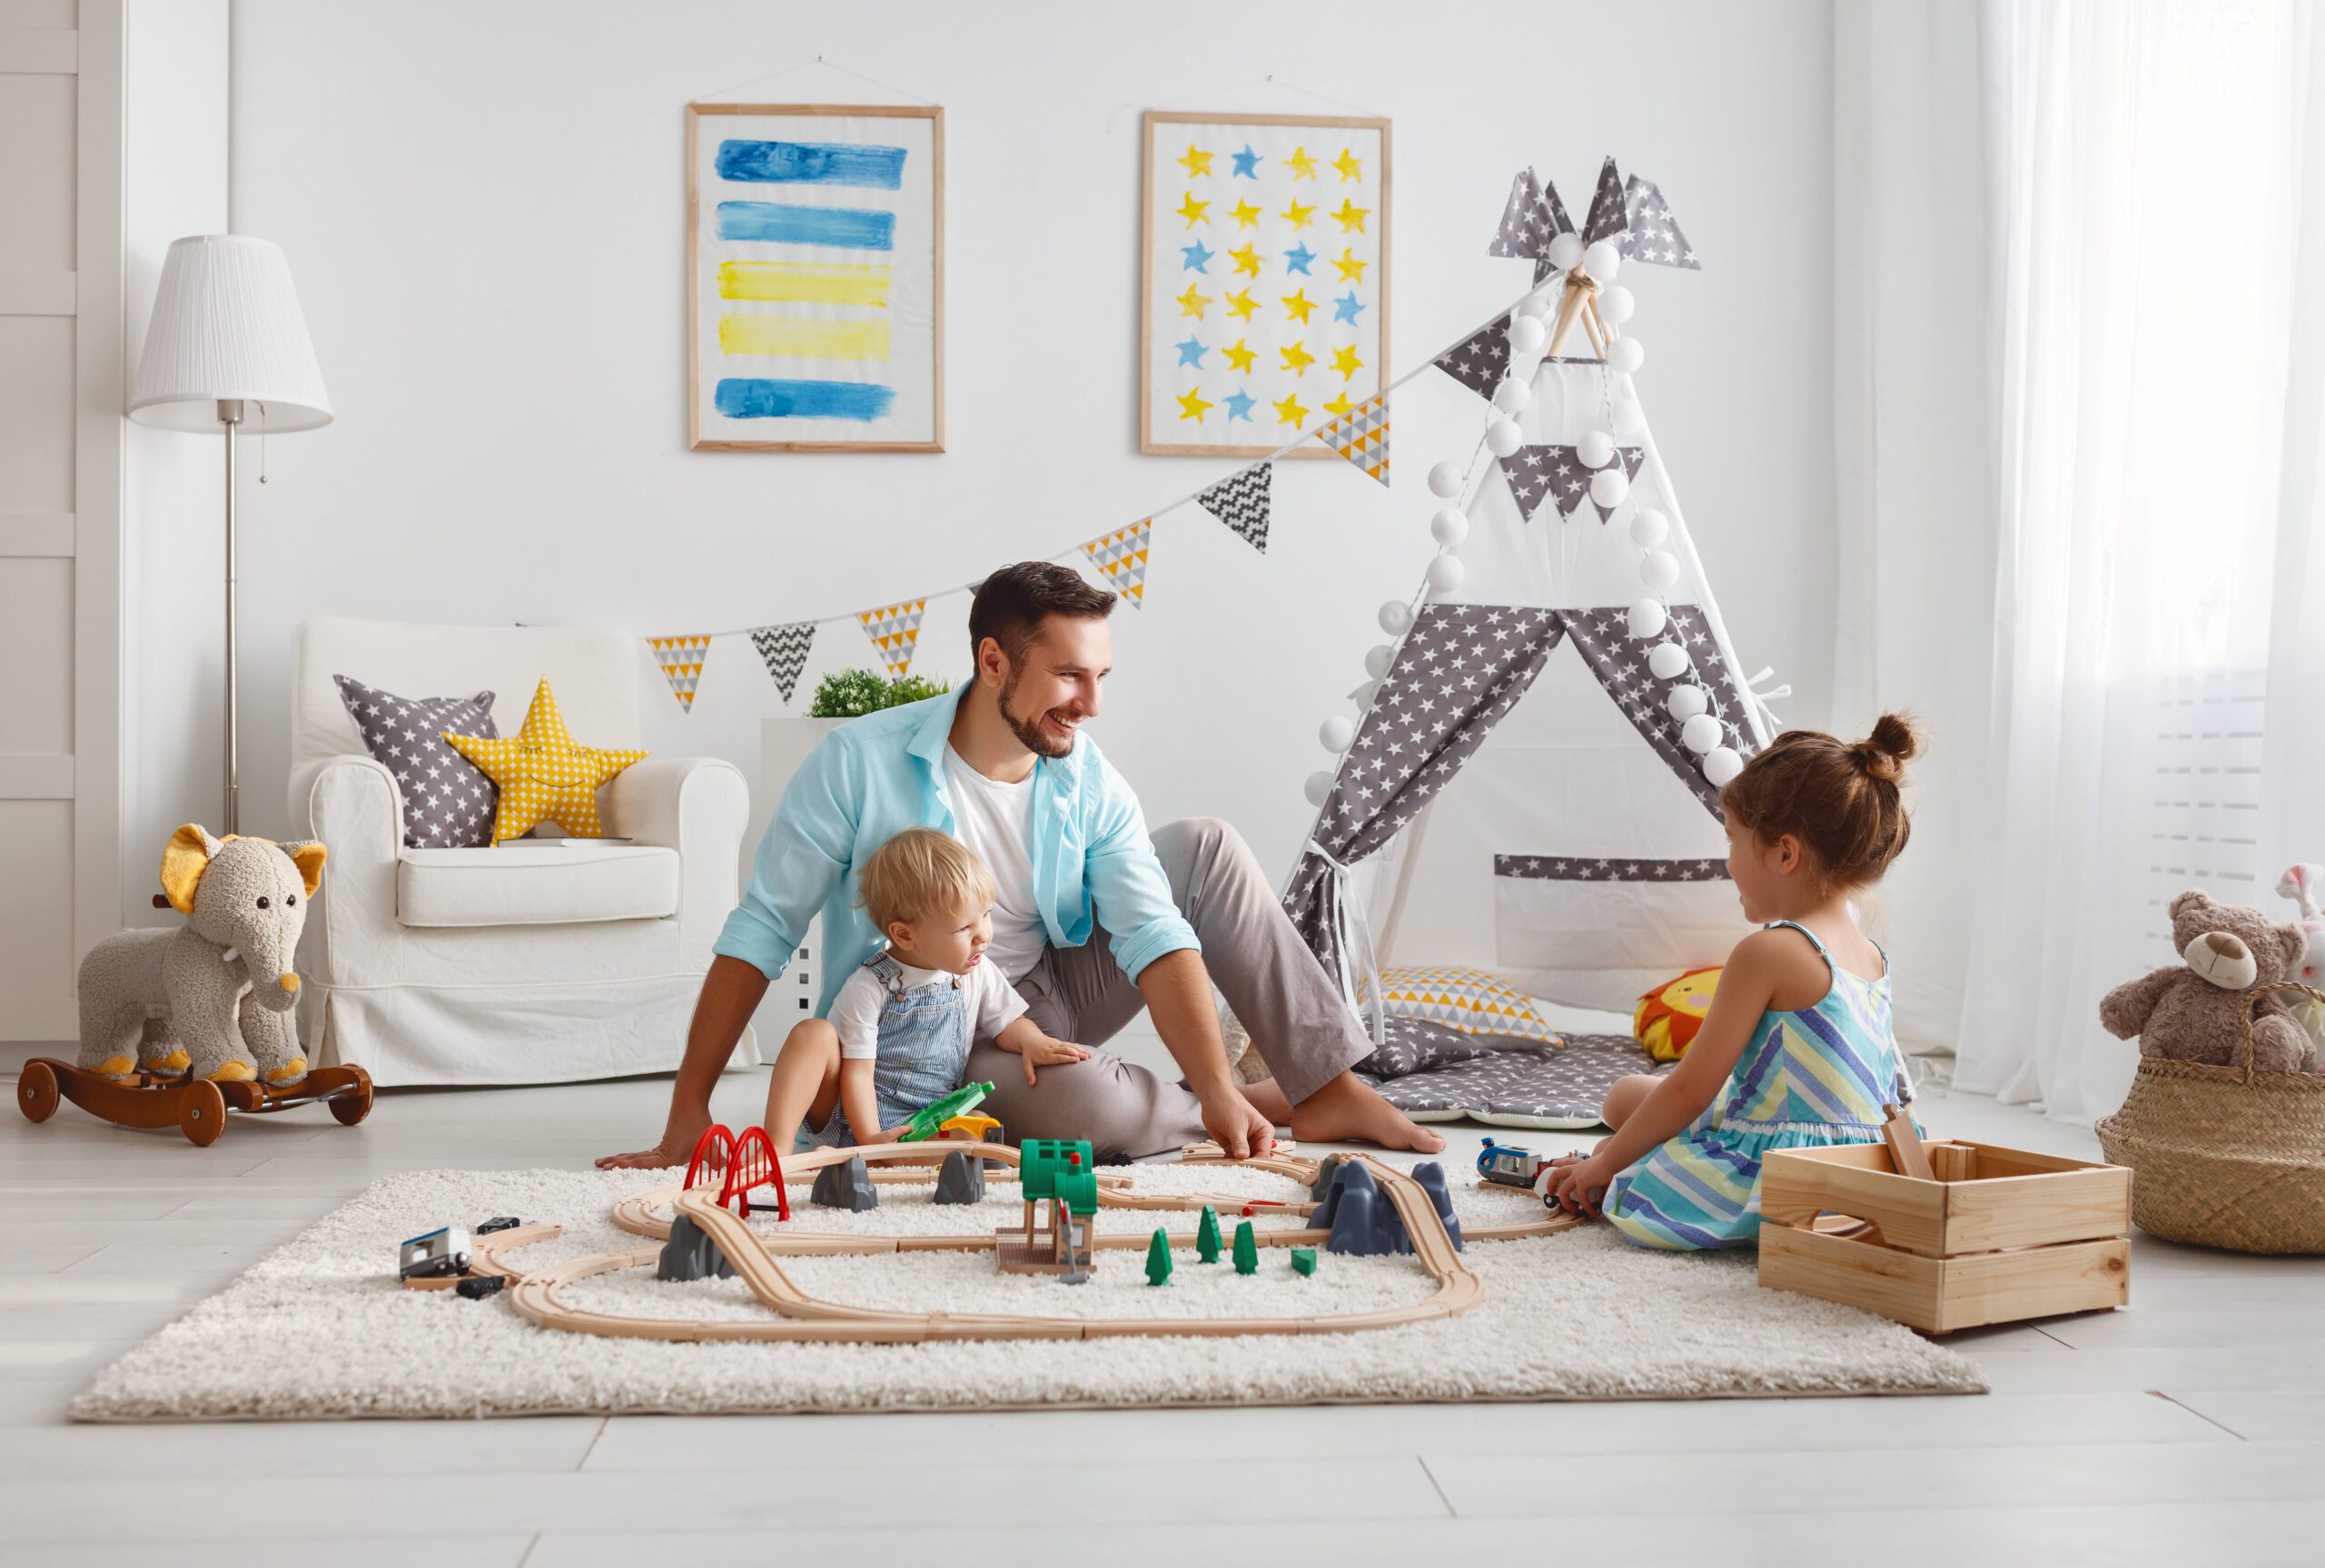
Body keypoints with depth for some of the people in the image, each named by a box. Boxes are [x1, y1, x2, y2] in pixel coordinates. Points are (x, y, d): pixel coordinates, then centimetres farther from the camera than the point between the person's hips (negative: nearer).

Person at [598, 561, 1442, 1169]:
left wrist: (1218, 1088, -32)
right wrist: (688, 1118, -21)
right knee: (1093, 1101, -36)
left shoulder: (1090, 785, -9)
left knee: (1207, 847, -8)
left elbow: (1155, 937, -17)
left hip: (1053, 993, 5)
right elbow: (760, 934, -18)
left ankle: (1328, 1086, -6)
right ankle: (1274, 1101, -4)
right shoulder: (859, 763, -21)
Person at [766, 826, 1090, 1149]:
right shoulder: (869, 988, -13)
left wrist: (1031, 1040, -10)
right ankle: (777, 1153, -31)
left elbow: (1008, 1022, 14)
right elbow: (858, 1071, -14)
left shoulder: (976, 972, 2)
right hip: (853, 1117, -3)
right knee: (814, 1033, -27)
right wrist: (869, 1140, -25)